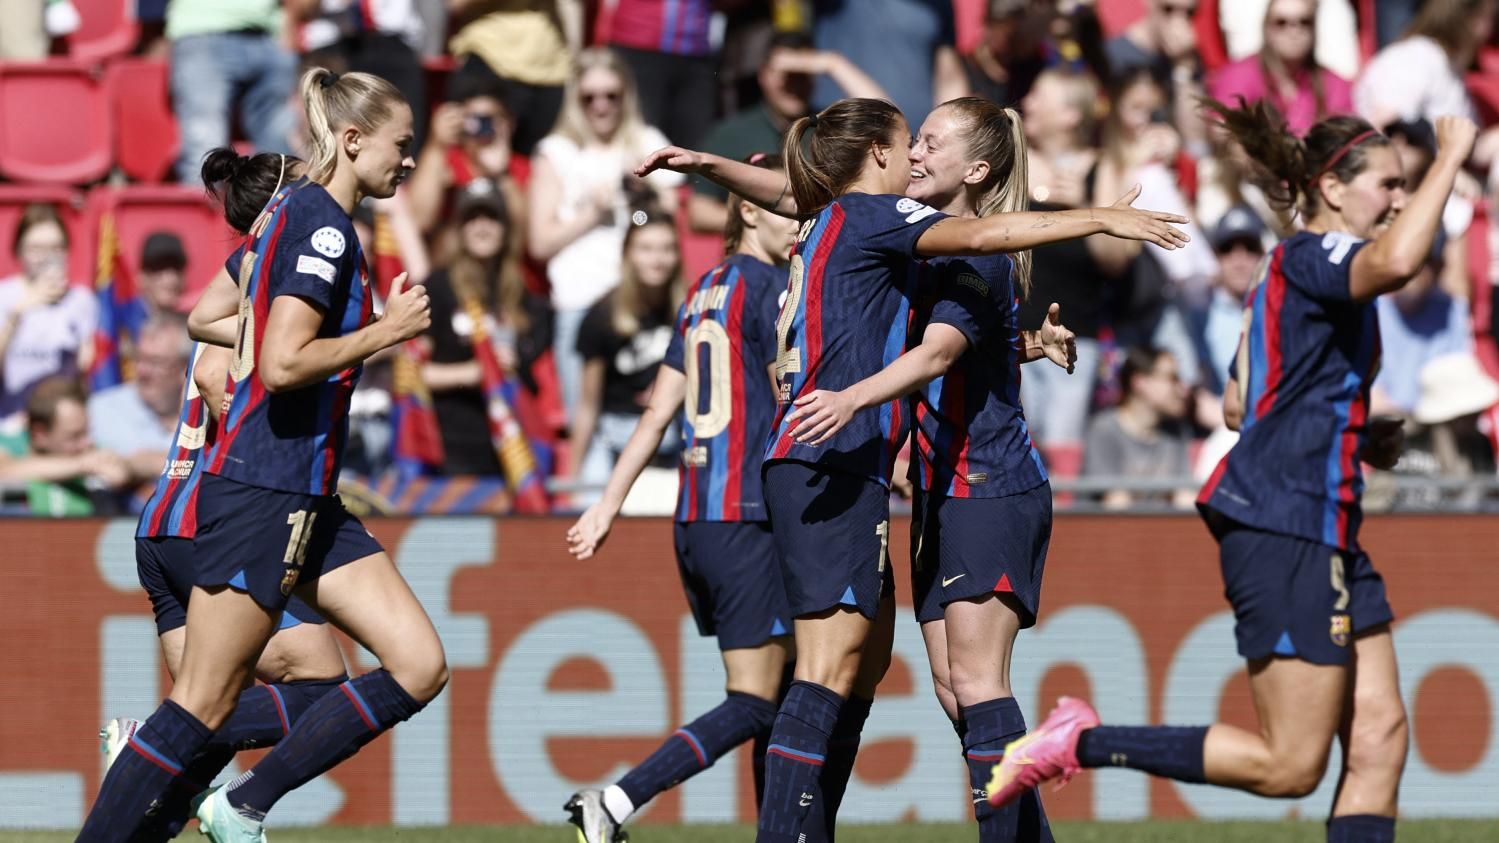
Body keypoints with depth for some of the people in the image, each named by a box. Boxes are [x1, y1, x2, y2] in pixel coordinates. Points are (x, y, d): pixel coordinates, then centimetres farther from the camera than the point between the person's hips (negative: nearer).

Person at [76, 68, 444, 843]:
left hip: (306, 502, 10)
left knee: (419, 667, 3)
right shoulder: (323, 223, -14)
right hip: (262, 496, -10)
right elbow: (283, 364, -23)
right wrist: (386, 331, -13)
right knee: (204, 705, -7)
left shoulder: (290, 212, 15)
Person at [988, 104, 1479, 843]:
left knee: (1377, 734, 2)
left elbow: (1239, 406, 29)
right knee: (1291, 765, -8)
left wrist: (1355, 433, 21)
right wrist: (1450, 158, -25)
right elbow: (1396, 261, -36)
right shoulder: (1312, 256, -11)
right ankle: (1082, 743, -1)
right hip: (1285, 529, -11)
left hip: (1325, 534, 11)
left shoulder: (1298, 270, 20)